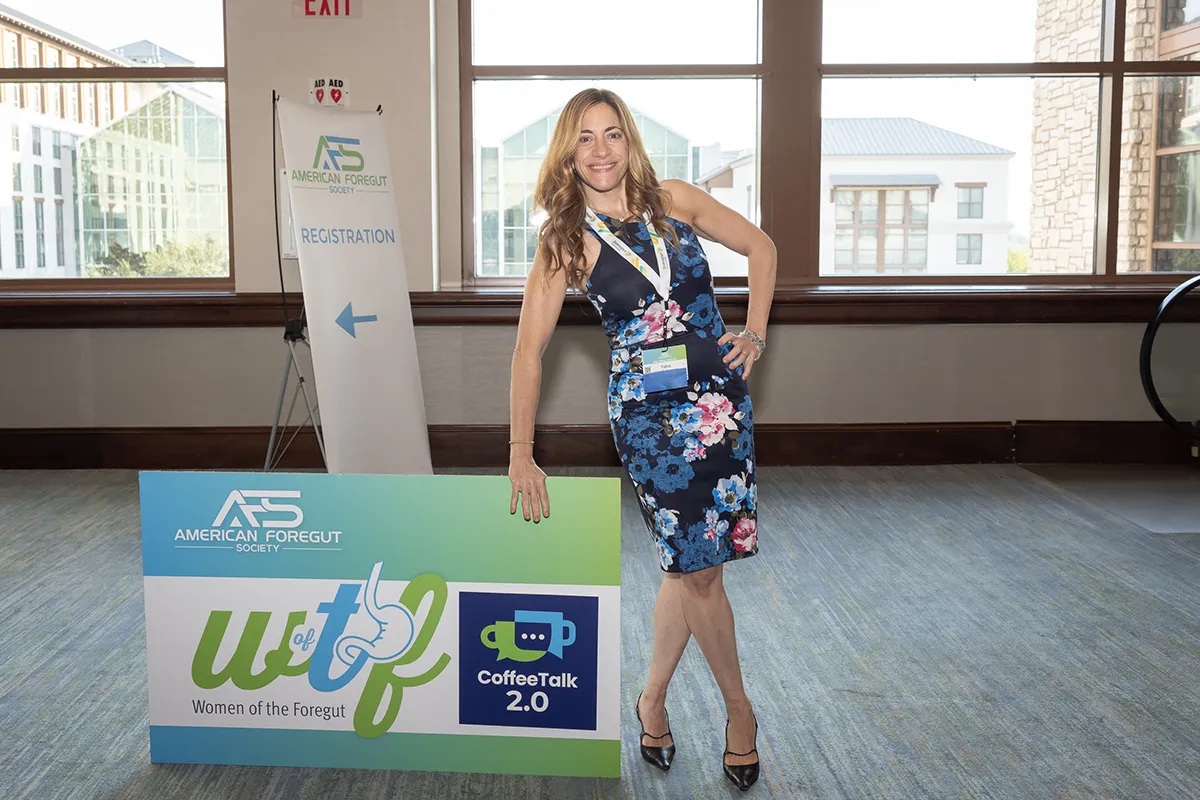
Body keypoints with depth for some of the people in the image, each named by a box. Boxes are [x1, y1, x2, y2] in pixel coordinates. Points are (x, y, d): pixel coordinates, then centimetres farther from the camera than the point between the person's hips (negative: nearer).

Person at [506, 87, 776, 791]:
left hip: (724, 396, 4)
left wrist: (755, 333, 4)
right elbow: (530, 347, -8)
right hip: (649, 409, -3)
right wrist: (522, 454, -12)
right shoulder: (567, 239, -5)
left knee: (693, 561, 8)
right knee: (697, 564, -2)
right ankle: (739, 709, 21)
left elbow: (761, 247, 15)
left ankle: (653, 698, 29)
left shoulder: (676, 201, 3)